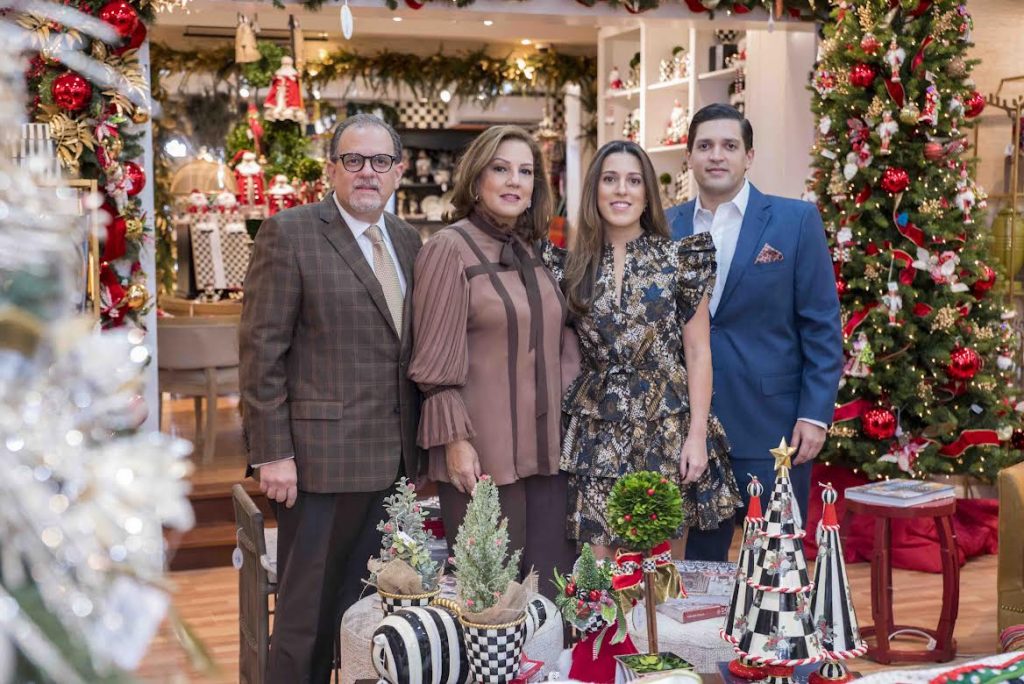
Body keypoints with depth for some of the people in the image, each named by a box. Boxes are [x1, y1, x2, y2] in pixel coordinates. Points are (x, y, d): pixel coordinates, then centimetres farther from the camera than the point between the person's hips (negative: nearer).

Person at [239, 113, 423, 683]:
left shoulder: (407, 241, 13)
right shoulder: (290, 233, -6)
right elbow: (262, 349, -9)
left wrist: (416, 444, 11)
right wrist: (273, 452, -14)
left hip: (393, 461, 6)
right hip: (322, 457, -6)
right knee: (309, 614, 4)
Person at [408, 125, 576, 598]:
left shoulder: (535, 252, 12)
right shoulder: (449, 249, -7)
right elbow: (436, 361, -10)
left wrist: (566, 434, 15)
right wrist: (454, 440, -15)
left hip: (545, 450, 6)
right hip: (481, 454, -6)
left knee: (555, 591, 7)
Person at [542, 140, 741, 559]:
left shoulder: (680, 258, 0)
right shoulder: (570, 264, 5)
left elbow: (698, 352, -1)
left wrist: (697, 434, -7)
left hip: (666, 428, -1)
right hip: (594, 433, 1)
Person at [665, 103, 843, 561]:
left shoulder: (796, 220, -2)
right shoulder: (667, 227, 6)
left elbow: (822, 325, -3)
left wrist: (815, 414, -9)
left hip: (773, 425, -3)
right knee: (699, 562, 13)